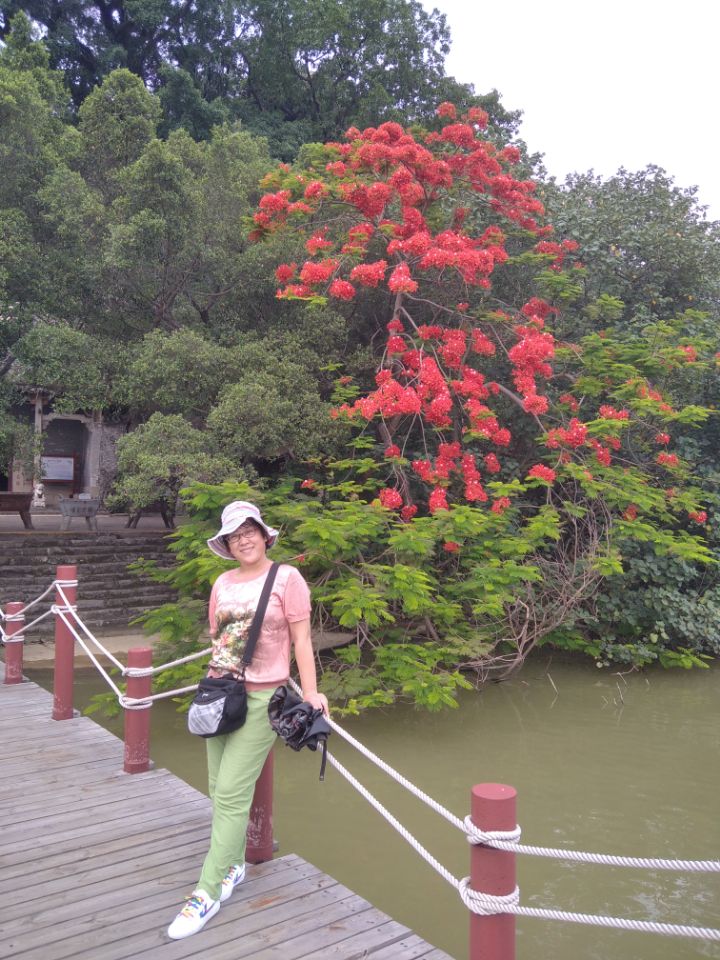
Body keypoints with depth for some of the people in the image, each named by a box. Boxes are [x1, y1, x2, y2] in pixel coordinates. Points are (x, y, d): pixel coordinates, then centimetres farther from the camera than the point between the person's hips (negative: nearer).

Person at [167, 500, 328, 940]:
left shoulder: (286, 578, -7)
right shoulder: (223, 583, 8)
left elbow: (301, 639, -8)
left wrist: (311, 693, -12)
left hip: (261, 699, -6)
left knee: (231, 795, -5)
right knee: (220, 788, 14)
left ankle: (208, 893, 7)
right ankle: (234, 864, 35)